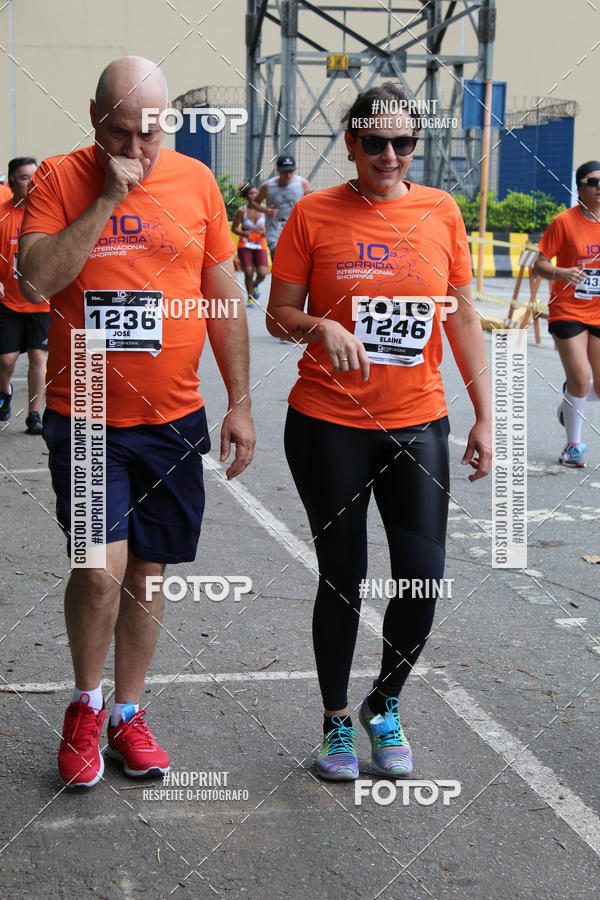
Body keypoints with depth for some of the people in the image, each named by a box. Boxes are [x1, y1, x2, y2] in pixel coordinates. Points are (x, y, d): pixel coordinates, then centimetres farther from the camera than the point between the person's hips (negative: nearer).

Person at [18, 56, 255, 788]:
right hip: (84, 418, -3)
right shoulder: (59, 179, -4)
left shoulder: (196, 181, 3)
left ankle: (127, 712, 28)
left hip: (173, 420, 3)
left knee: (147, 572, 10)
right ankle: (85, 700, 15)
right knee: (102, 570, -13)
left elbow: (224, 297, 7)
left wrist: (240, 404, 5)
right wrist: (108, 197, -19)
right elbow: (36, 280, -17)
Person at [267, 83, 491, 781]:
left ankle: (384, 706, 25)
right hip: (329, 427, -2)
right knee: (342, 579, 6)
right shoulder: (314, 214, -3)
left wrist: (484, 416, 5)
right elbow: (278, 314, 2)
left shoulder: (441, 212, 4)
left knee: (423, 578, -2)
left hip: (418, 423, 2)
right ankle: (336, 719, 27)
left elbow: (464, 318, 8)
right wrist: (321, 327, -20)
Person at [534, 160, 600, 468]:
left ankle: (569, 401, 37)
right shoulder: (564, 221, -9)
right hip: (568, 312, -4)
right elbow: (540, 263, -8)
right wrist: (562, 273, -26)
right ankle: (573, 446, 8)